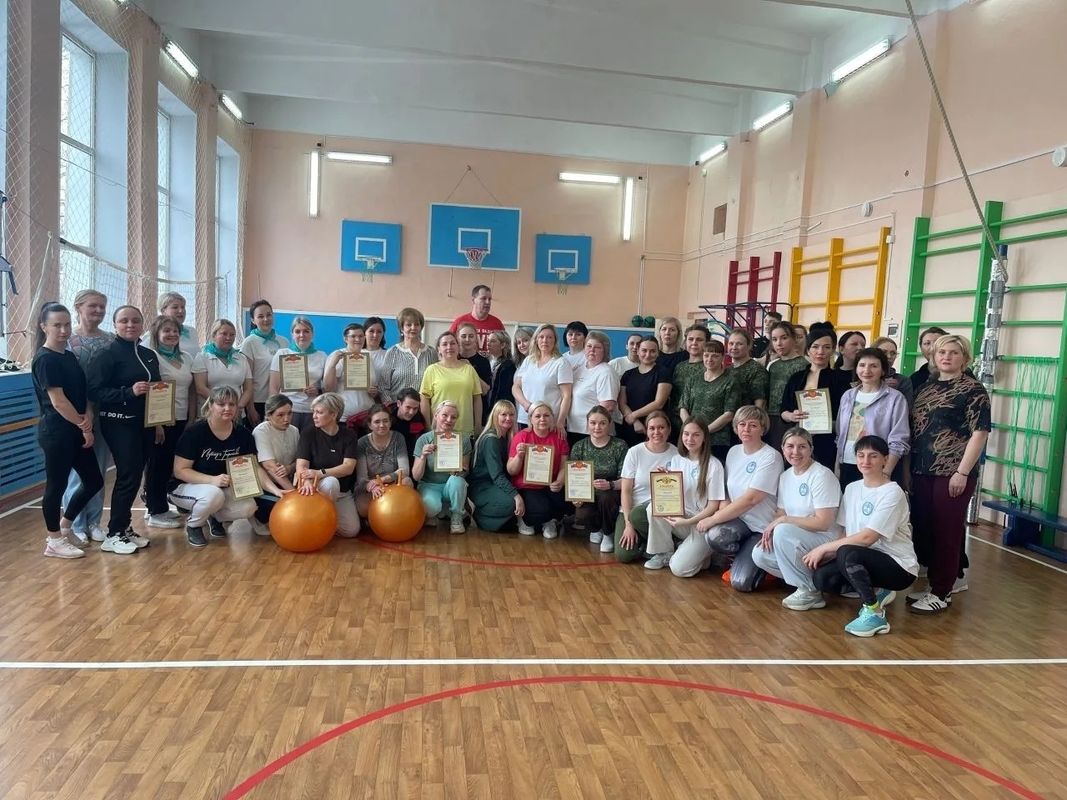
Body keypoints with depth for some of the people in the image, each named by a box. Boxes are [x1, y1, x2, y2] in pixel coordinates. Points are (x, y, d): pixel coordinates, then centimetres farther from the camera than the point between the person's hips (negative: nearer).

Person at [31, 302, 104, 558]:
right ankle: (54, 540, 15)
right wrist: (84, 427, -11)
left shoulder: (70, 356, 13)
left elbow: (82, 393, 13)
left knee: (94, 480, 12)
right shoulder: (45, 359, -13)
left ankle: (65, 525, 29)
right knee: (57, 484, 2)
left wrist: (88, 418, -5)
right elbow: (58, 401, -17)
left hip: (75, 431, 9)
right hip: (56, 432, -9)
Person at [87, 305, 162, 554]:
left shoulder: (149, 355, 12)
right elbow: (94, 391, -16)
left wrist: (158, 423, 17)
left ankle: (124, 528, 21)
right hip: (119, 424, -7)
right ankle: (113, 534, 4)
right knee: (128, 476, -7)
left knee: (135, 476, 10)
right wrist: (129, 392, -27)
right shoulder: (108, 354, -9)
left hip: (144, 423, 7)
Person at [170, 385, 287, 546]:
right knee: (213, 494, -38)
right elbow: (180, 471, -19)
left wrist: (275, 490, -26)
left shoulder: (243, 434, -8)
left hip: (223, 488, 4)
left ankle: (215, 516, 9)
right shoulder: (195, 431, -21)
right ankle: (193, 524, -5)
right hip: (185, 487, -4)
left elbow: (254, 467, -10)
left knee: (248, 507, -23)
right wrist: (212, 480, -34)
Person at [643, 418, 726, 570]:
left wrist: (688, 522, -20)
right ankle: (664, 553, -8)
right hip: (678, 517, 4)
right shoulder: (676, 460, 4)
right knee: (654, 506, -28)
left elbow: (714, 505, -10)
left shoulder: (713, 465, -11)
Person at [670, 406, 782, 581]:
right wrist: (723, 506, -9)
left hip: (760, 527, -4)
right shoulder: (734, 451, 9)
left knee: (741, 582, -26)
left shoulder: (771, 457, -12)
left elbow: (751, 499, -19)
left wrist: (713, 519, -17)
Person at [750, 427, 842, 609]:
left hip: (827, 540, -8)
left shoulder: (822, 476, -16)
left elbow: (823, 523, -20)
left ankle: (809, 592, -15)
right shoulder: (785, 476, 8)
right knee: (759, 554, -11)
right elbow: (781, 512, 11)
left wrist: (782, 521, -18)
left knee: (783, 531, -31)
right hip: (797, 541, 8)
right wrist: (771, 528, -11)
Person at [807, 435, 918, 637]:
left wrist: (824, 548, -17)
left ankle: (874, 614, -17)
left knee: (847, 553, -34)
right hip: (866, 560, 7)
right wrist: (827, 553, -12)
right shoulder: (852, 488, 7)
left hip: (899, 567, -7)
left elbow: (867, 538, -21)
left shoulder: (892, 493, -15)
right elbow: (846, 534, 7)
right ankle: (875, 593, 8)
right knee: (822, 577, -17)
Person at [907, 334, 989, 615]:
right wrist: (909, 467, 12)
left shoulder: (973, 390, -6)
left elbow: (979, 433, -12)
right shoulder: (926, 386, 13)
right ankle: (933, 583, 25)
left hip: (952, 473, -6)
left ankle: (942, 593, 11)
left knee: (947, 531, 1)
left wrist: (962, 472, -17)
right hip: (922, 472, 7)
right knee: (923, 527, 11)